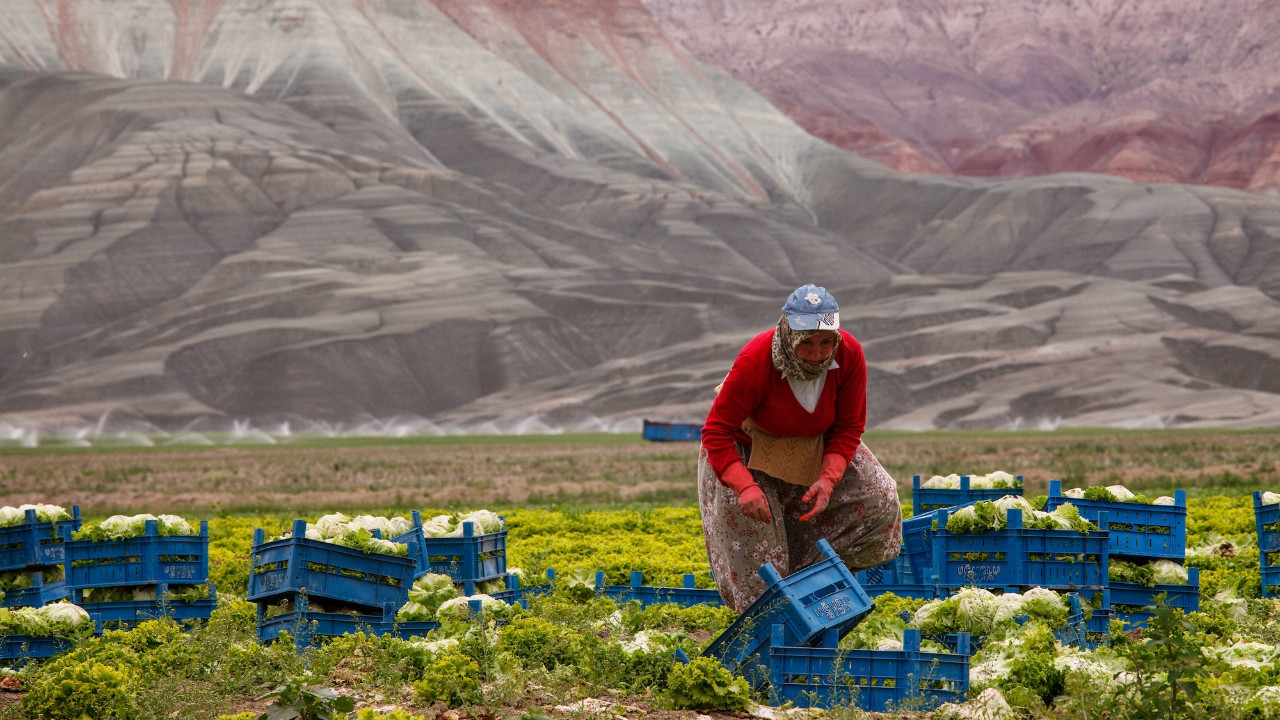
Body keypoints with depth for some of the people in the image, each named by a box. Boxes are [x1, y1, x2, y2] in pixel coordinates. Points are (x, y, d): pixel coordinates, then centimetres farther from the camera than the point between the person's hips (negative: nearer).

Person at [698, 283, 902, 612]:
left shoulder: (849, 356, -25)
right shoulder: (755, 362, -36)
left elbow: (848, 428, -12)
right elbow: (716, 433, -30)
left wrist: (828, 480, -28)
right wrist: (745, 487, -45)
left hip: (816, 450, 4)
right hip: (747, 453, -4)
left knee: (878, 501, -10)